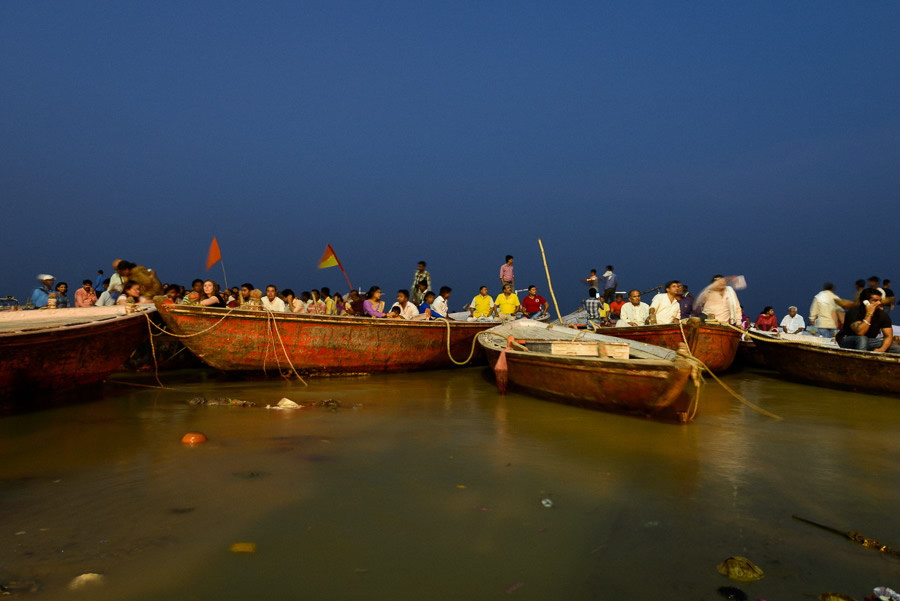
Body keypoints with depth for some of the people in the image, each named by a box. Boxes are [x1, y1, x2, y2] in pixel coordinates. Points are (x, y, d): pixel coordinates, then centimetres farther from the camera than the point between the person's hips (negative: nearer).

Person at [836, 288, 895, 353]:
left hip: (868, 342, 5)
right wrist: (869, 314, -32)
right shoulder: (854, 312, -20)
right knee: (861, 339, -37)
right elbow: (860, 333, -33)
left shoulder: (883, 315, -6)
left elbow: (888, 336, -11)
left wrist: (881, 349, -31)